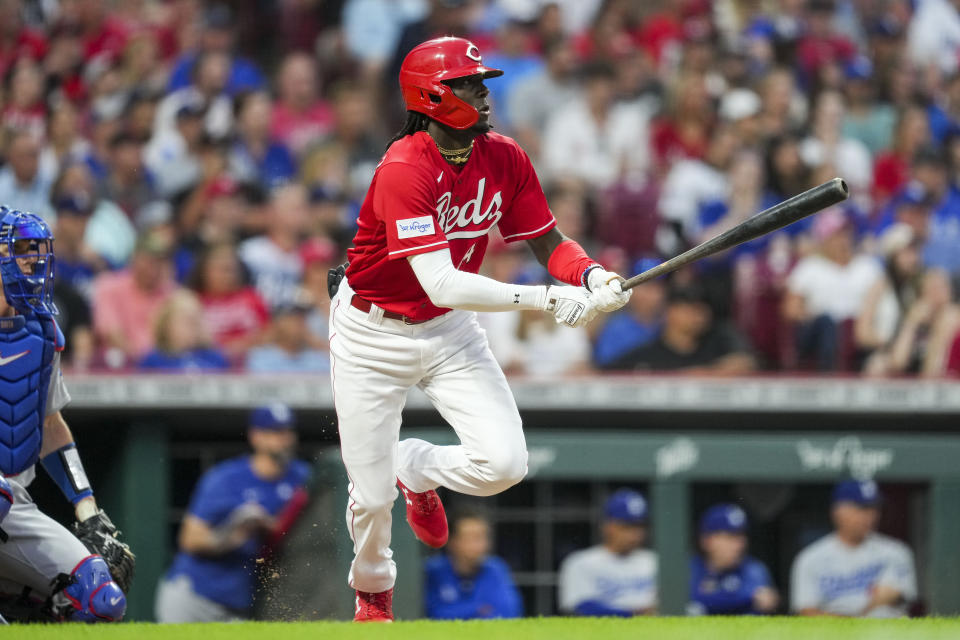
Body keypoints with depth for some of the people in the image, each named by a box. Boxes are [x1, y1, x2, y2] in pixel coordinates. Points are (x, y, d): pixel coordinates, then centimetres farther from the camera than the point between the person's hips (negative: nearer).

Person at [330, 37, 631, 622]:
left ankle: (418, 469, 22)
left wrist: (592, 275, -23)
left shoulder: (504, 158, -8)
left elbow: (548, 242, 0)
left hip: (451, 332, 5)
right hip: (373, 335, -5)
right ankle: (373, 594, 36)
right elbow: (442, 284, -35)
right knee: (372, 496, 0)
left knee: (505, 463, -14)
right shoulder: (403, 171, -29)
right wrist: (546, 300, -38)